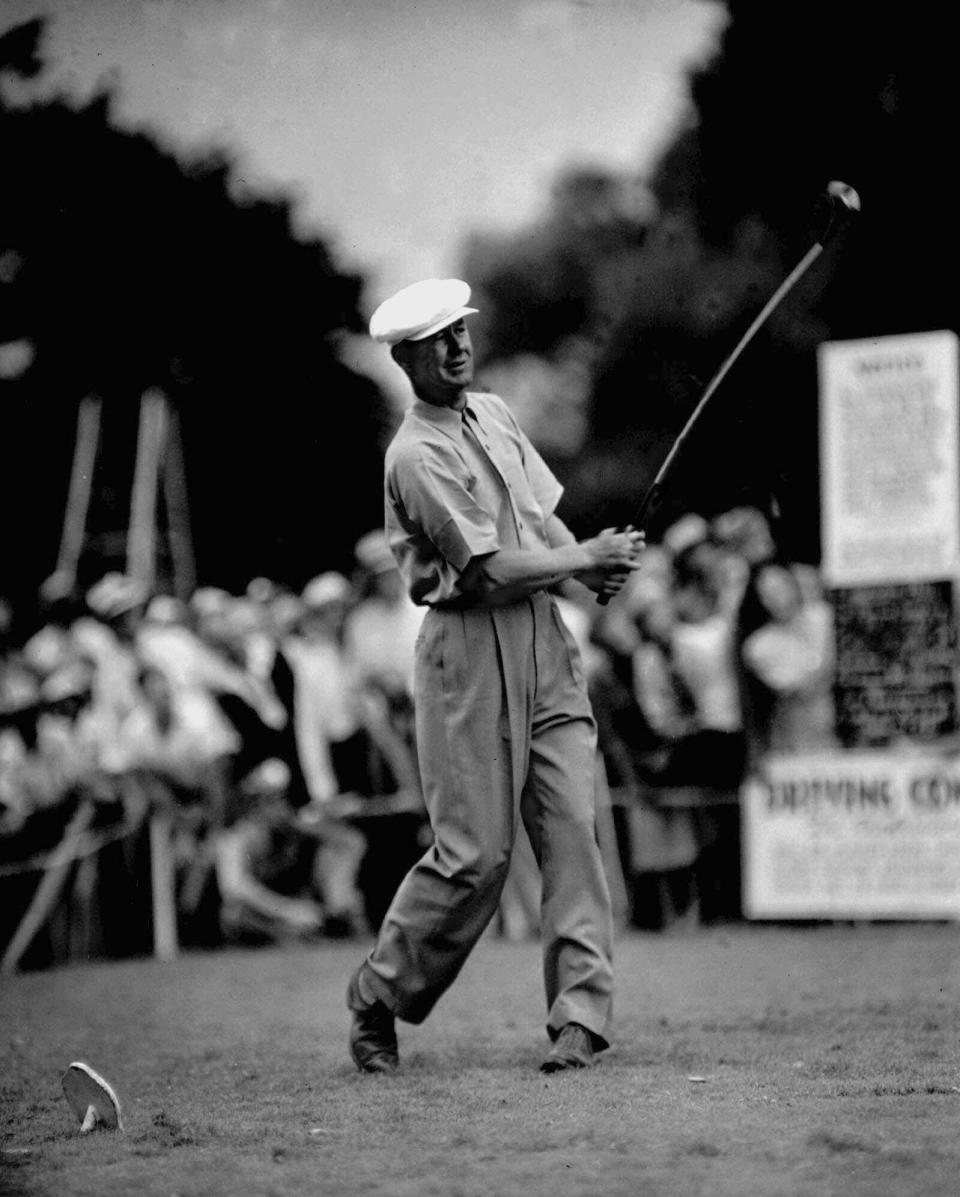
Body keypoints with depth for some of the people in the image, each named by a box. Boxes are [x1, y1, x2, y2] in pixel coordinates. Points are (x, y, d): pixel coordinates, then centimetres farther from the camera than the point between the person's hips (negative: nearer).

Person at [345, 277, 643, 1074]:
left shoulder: (494, 411, 14)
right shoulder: (418, 455, -13)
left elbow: (545, 514, 19)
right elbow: (491, 571, -17)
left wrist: (597, 566, 0)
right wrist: (590, 558, -7)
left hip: (545, 636, 7)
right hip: (472, 649, -7)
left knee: (573, 824, -4)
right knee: (475, 853, -6)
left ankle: (581, 1013, -6)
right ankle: (377, 1001, 13)